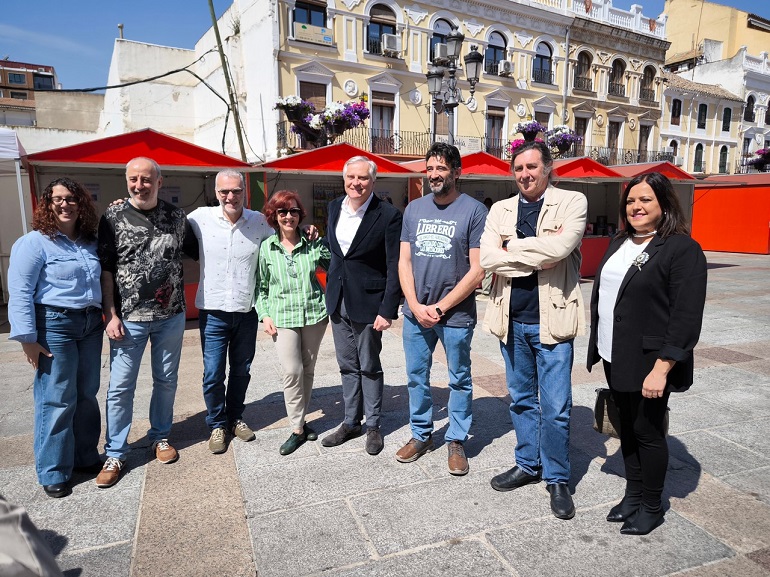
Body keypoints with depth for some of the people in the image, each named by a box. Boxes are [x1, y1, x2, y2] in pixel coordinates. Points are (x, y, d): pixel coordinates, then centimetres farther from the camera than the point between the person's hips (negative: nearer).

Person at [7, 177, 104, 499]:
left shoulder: (91, 243, 11)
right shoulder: (34, 243, -7)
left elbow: (103, 281, 26)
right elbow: (20, 292, -12)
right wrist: (27, 338, -15)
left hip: (91, 326, 6)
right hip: (54, 326, -6)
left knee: (87, 396, 14)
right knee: (56, 401, -1)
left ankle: (86, 458, 29)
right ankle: (53, 473, 13)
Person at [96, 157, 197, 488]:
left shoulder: (176, 217, 3)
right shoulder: (113, 217, -3)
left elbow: (195, 250, 17)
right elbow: (105, 270, -3)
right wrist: (111, 315, -8)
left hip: (171, 316, 2)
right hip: (129, 318, -2)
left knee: (166, 381, 13)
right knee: (120, 387, 4)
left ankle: (160, 437, 33)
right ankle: (115, 454, 20)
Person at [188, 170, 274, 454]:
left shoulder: (259, 221, -3)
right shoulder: (200, 218, -7)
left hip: (247, 312, 2)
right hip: (213, 312, -2)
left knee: (241, 371, 16)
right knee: (213, 375, 3)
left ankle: (235, 418, 38)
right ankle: (217, 425, 27)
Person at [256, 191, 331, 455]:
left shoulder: (313, 243, 0)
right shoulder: (266, 248, 1)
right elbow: (261, 286, 7)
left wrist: (319, 241, -7)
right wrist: (265, 315, -2)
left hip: (314, 314, 1)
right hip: (283, 317, -1)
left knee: (308, 370, 11)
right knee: (292, 371, -7)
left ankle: (300, 420, 28)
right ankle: (297, 430, 8)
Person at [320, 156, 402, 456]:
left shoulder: (388, 215, -14)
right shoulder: (334, 208, 5)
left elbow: (394, 267, -14)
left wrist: (387, 310, -18)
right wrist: (330, 290, 14)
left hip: (367, 303, -5)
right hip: (338, 301, 6)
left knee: (369, 366, 8)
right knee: (347, 366, 16)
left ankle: (373, 426, 26)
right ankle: (351, 422, 32)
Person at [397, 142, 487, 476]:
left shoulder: (474, 210, -7)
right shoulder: (414, 209, 7)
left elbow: (477, 270, -10)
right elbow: (404, 261, 6)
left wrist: (440, 307, -12)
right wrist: (416, 306, -7)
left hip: (456, 315, -4)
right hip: (415, 313, 4)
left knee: (459, 380, 10)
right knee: (416, 377, 14)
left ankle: (456, 441, 28)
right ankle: (421, 435, 33)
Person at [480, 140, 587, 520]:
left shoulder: (572, 202, -2)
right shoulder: (500, 210, 7)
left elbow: (560, 248, -22)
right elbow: (487, 258, -8)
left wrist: (512, 250, -10)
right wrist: (539, 254, -14)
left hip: (551, 321, -4)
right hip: (511, 320, 4)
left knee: (556, 407, 3)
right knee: (521, 400, 17)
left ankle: (557, 478, 24)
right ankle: (528, 465, 35)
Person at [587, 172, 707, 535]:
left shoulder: (682, 249, -12)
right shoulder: (619, 243, 11)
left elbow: (686, 316, -18)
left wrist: (661, 368, -21)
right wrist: (600, 347, 15)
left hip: (649, 363, -7)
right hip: (615, 358, 7)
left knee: (648, 431, 6)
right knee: (627, 427, 16)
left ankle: (652, 506, 26)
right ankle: (633, 494, 33)